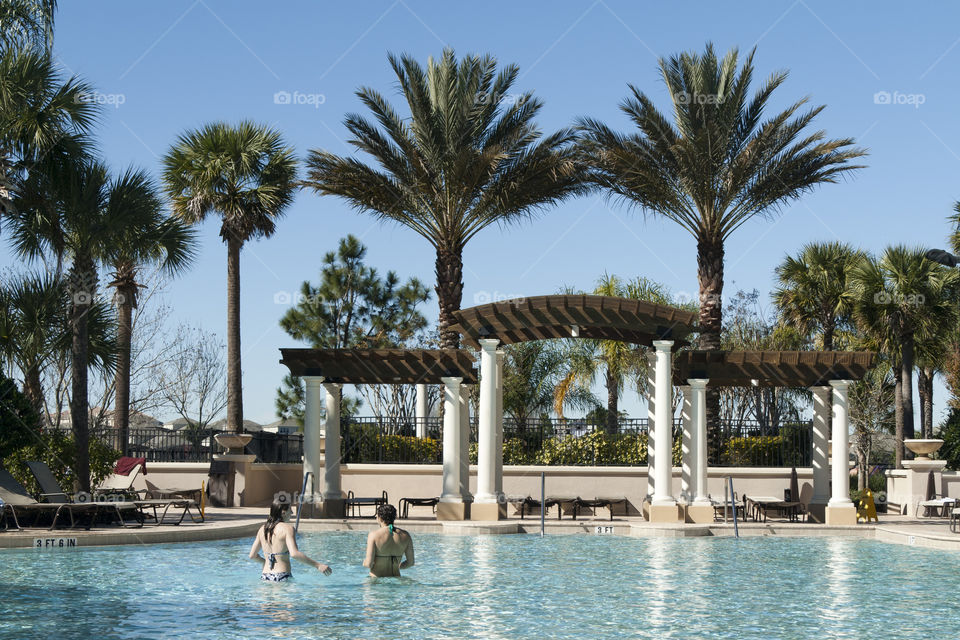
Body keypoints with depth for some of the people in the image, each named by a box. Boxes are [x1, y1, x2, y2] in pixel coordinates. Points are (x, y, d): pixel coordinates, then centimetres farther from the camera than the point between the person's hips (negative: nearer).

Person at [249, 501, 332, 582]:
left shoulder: (263, 529, 11)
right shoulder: (287, 528, -8)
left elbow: (252, 556, 14)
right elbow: (294, 554, -22)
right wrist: (317, 565, -19)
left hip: (265, 576, 6)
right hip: (282, 577, -6)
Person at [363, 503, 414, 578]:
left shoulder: (374, 535, -10)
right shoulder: (405, 535, 2)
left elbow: (368, 564, -14)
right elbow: (410, 563, 8)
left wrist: (365, 562, 9)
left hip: (377, 579, -4)